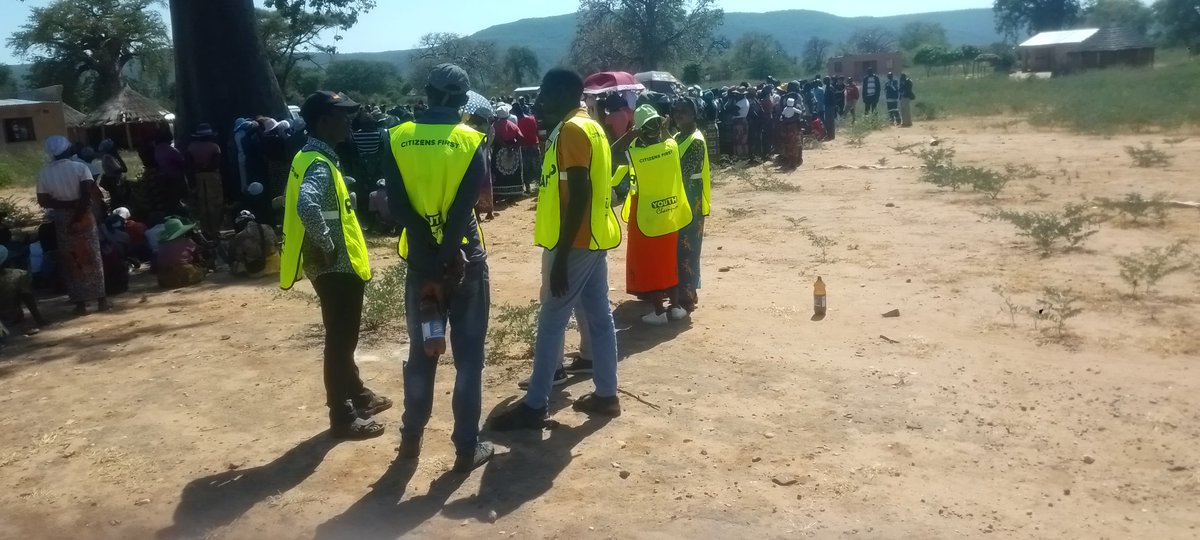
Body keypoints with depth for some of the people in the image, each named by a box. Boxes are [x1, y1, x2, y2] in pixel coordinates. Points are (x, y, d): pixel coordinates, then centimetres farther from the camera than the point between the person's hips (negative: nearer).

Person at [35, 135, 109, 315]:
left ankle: (80, 303, 10)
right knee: (92, 258, 8)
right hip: (84, 217, -1)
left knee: (71, 261, 8)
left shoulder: (44, 173, -2)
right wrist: (76, 205, -11)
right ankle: (101, 298, 10)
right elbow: (88, 194, -17)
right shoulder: (80, 167, -7)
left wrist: (63, 204, -4)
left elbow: (43, 201, -7)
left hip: (62, 221, 1)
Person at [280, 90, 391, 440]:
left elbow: (316, 203, 24)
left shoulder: (314, 158, 12)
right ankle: (343, 417, 12)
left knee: (344, 337, 21)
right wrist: (327, 246, -27)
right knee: (339, 340, 1)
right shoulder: (319, 164, -20)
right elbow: (307, 205, -39)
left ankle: (357, 395, 38)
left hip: (339, 267, 10)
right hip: (337, 268, -10)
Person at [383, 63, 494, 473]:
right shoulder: (470, 141, -7)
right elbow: (463, 209, -16)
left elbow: (397, 206, -8)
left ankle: (411, 439, 26)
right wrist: (446, 255, -16)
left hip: (421, 262, 3)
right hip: (464, 260, -2)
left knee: (421, 352, 16)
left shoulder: (397, 139, -1)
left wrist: (429, 258, -9)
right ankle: (467, 448, 12)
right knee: (468, 356, 6)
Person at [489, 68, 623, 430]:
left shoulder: (570, 130, -15)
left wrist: (560, 257, -23)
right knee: (598, 317, 13)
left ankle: (535, 405, 5)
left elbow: (579, 197, -22)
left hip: (574, 243, -10)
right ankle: (606, 395, 21)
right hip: (595, 238, 10)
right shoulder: (590, 126, 14)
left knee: (551, 321, -3)